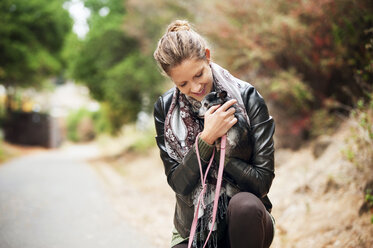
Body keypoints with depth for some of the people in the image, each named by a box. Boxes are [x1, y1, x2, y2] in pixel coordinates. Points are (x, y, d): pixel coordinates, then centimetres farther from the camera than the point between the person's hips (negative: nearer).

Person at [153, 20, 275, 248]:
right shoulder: (165, 108, -5)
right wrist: (207, 137, -23)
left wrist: (212, 140, -19)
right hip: (194, 228, 0)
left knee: (246, 204, -34)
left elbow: (262, 180, -13)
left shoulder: (247, 98, -11)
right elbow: (179, 184, -10)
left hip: (244, 220, 0)